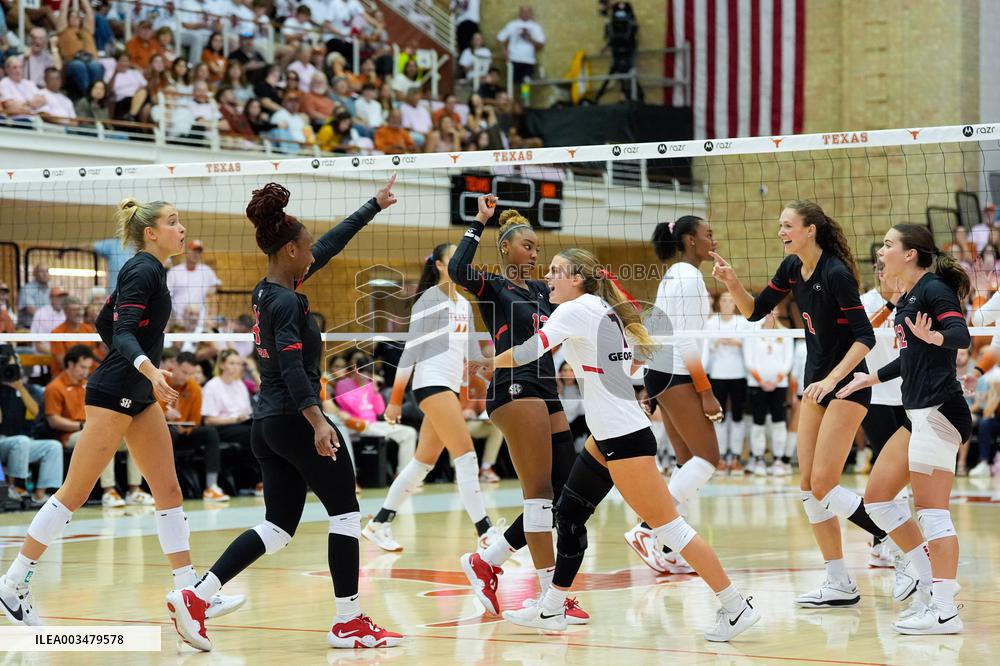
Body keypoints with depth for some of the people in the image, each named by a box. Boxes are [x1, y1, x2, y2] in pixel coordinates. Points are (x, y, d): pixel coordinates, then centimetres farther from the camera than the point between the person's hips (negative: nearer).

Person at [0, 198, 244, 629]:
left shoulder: (147, 271, 14)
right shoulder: (143, 271, -14)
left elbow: (105, 323, 21)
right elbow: (123, 332, -24)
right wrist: (149, 369, -41)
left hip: (138, 396, 10)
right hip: (113, 395, -10)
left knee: (169, 491, 5)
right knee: (75, 493, -5)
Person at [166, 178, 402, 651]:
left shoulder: (269, 291, 12)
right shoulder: (286, 302, -14)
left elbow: (330, 245, 21)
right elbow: (292, 367, -25)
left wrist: (375, 205, 28)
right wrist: (318, 423, -33)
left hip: (268, 424, 9)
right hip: (297, 419, -9)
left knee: (278, 528, 9)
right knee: (345, 511, 4)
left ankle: (196, 597, -2)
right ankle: (348, 622, 8)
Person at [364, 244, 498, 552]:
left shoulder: (464, 305, 18)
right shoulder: (429, 299, -6)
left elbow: (472, 353, 20)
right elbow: (411, 350, -8)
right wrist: (395, 400, -10)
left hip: (450, 387, 9)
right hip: (431, 383, -8)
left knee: (423, 462, 9)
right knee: (466, 455, -14)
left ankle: (378, 524, 17)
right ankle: (485, 533, -16)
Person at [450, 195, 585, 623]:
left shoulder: (541, 290, 20)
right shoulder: (493, 287, -1)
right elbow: (458, 271, -21)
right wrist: (479, 223, -16)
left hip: (546, 392, 8)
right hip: (515, 389, -8)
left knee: (563, 491, 4)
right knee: (540, 491, -12)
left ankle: (486, 562, 13)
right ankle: (549, 595, -11)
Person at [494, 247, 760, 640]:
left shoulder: (575, 310, -13)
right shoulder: (602, 310, 13)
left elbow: (527, 352, -18)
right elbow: (642, 351, 25)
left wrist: (481, 365, -4)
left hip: (625, 440, -10)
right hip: (607, 437, 10)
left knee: (667, 525, -7)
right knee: (567, 514, 13)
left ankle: (736, 608, -3)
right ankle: (551, 611, 21)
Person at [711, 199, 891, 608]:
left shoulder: (836, 274, -20)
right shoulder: (793, 268, 4)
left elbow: (865, 336, -20)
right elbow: (755, 311, 11)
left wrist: (832, 379, -28)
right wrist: (732, 283, -7)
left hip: (847, 384, -8)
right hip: (816, 383, 8)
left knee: (823, 485, -13)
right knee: (809, 487, 4)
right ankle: (840, 585, 7)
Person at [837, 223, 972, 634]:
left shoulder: (933, 289, -10)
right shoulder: (905, 300, 17)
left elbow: (962, 335, -26)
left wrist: (934, 336, -45)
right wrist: (873, 378, 37)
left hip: (939, 411, -10)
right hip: (917, 414, 10)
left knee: (931, 509, -12)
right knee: (877, 498, 12)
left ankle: (945, 611, -12)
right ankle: (930, 587, 16)